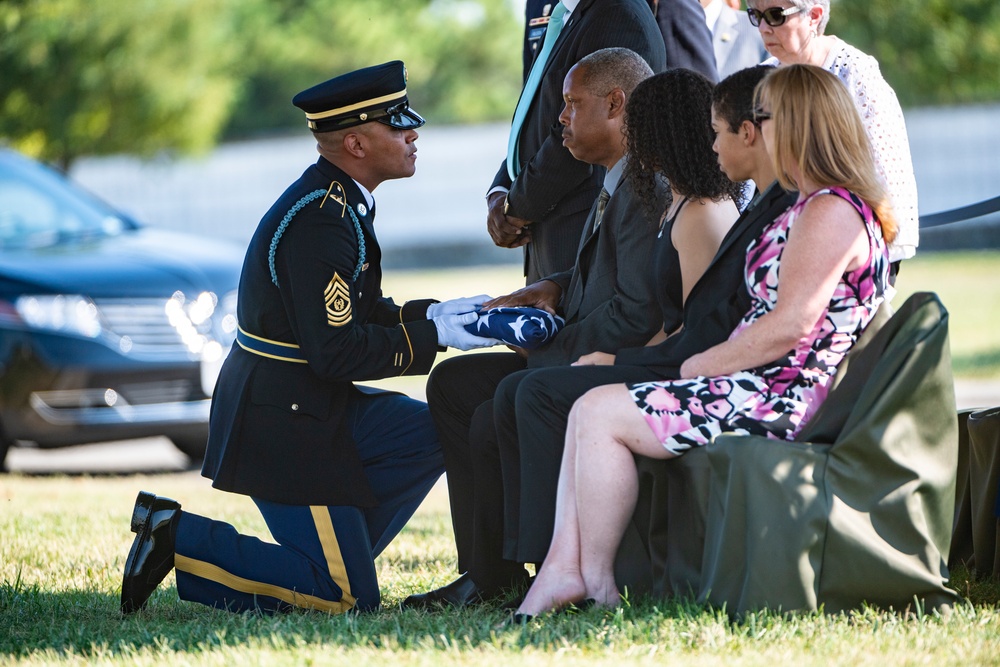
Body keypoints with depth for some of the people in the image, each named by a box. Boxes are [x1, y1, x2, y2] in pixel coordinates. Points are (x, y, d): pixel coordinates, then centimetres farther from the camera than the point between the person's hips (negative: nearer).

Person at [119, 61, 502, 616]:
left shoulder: (336, 202, 10)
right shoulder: (317, 222, -22)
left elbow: (358, 314, 18)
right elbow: (337, 351, -25)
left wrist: (433, 314, 3)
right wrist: (434, 335, -17)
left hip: (316, 406, 10)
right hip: (282, 423, -10)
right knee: (348, 598, -8)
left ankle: (332, 557, 12)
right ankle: (176, 538, -3)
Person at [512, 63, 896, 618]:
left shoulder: (832, 212, -14)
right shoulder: (815, 207, 21)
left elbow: (790, 327, -22)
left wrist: (699, 365, -10)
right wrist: (697, 365, 10)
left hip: (782, 400, -11)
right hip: (766, 390, 11)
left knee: (598, 412, -14)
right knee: (590, 411, 4)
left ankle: (597, 585, -8)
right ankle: (563, 568, -8)